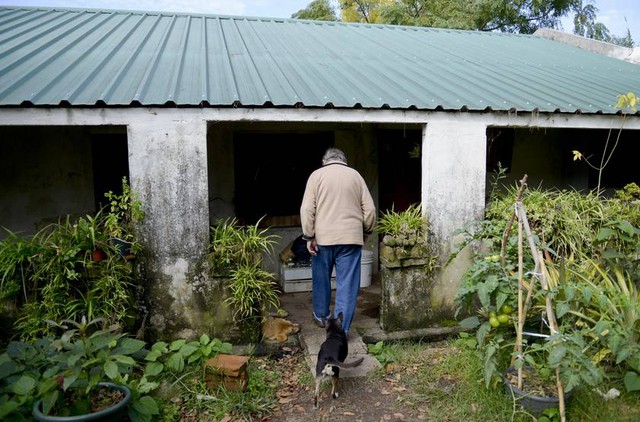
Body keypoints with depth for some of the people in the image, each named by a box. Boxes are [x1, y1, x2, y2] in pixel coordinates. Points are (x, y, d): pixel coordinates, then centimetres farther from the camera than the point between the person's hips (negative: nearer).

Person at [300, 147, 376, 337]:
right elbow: (369, 209, 5)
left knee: (321, 278, 18)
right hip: (351, 238, 0)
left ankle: (321, 315, 34)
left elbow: (307, 209, -5)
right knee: (348, 283, 3)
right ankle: (342, 328, 4)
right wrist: (366, 232, 18)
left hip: (323, 237, 0)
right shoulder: (355, 175, 8)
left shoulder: (317, 175, 3)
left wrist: (309, 237, -2)